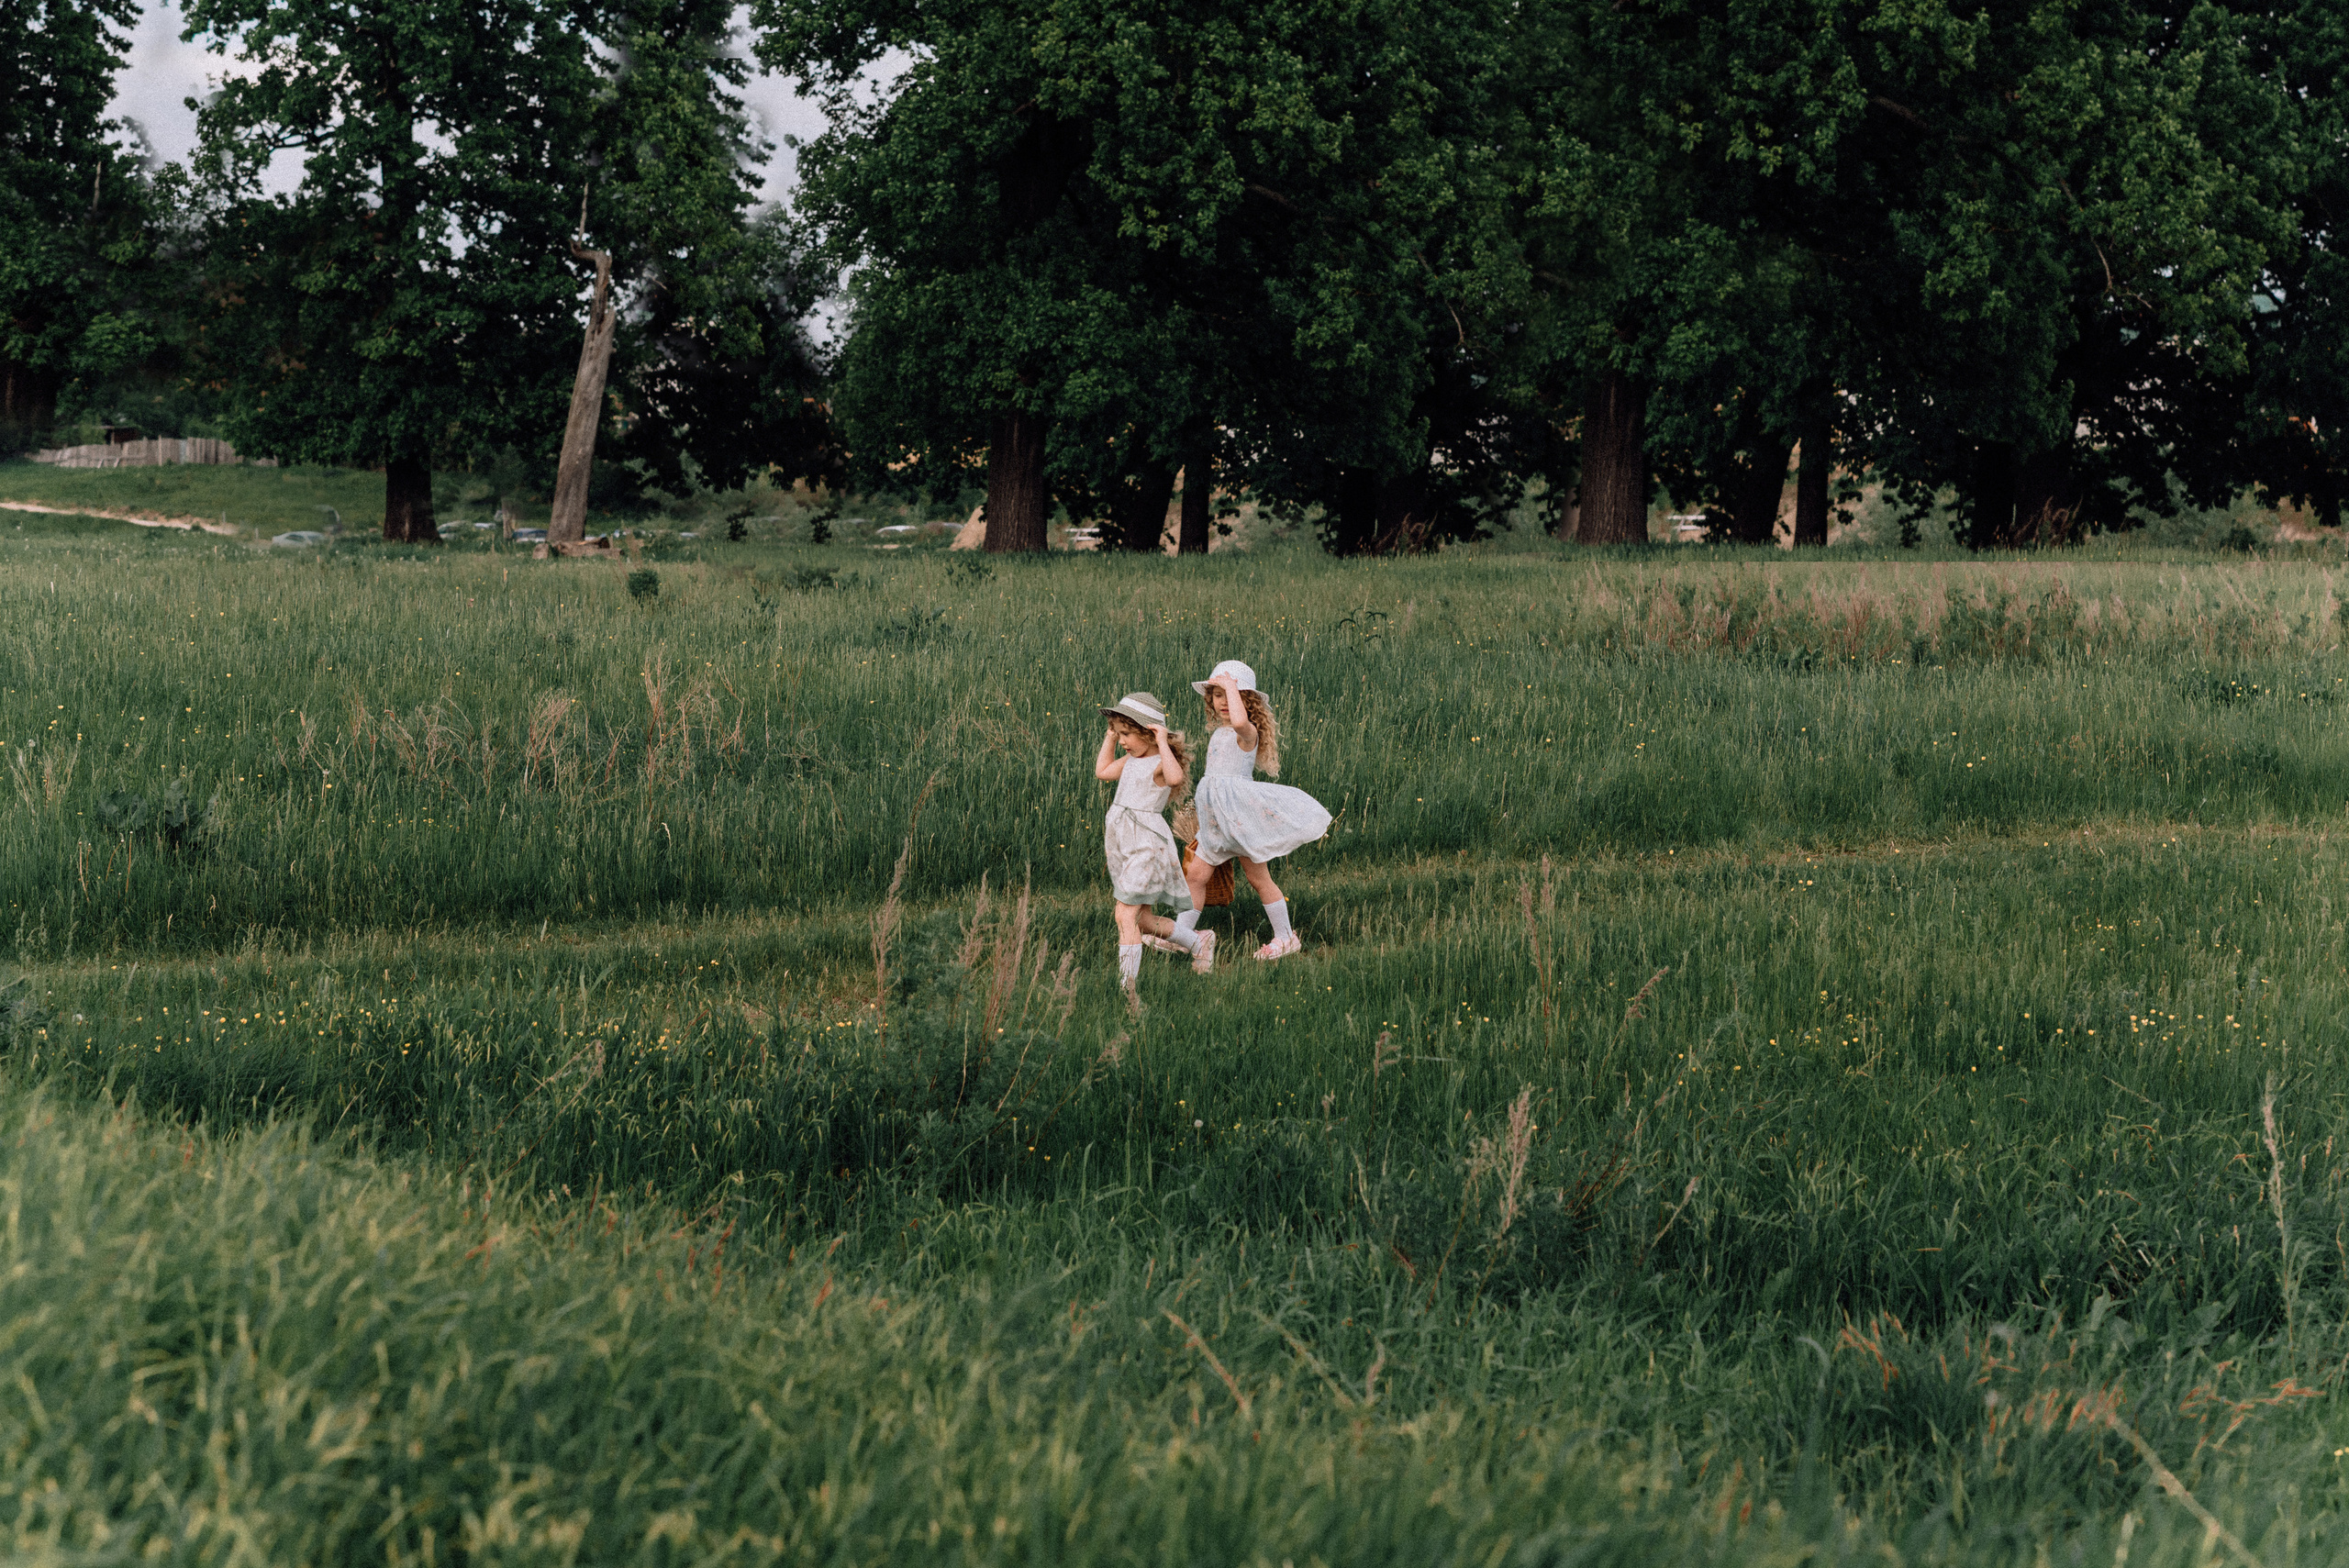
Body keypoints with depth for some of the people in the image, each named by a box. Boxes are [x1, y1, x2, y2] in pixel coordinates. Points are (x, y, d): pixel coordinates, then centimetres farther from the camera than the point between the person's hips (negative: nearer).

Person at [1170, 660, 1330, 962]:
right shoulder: (1218, 734, 12)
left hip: (1242, 817, -8)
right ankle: (1180, 934, 8)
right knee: (1197, 872, 3)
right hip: (1218, 822, 8)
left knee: (1258, 878, 3)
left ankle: (1285, 937, 16)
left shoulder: (1247, 733, -16)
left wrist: (1231, 686, -31)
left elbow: (1239, 721, -42)